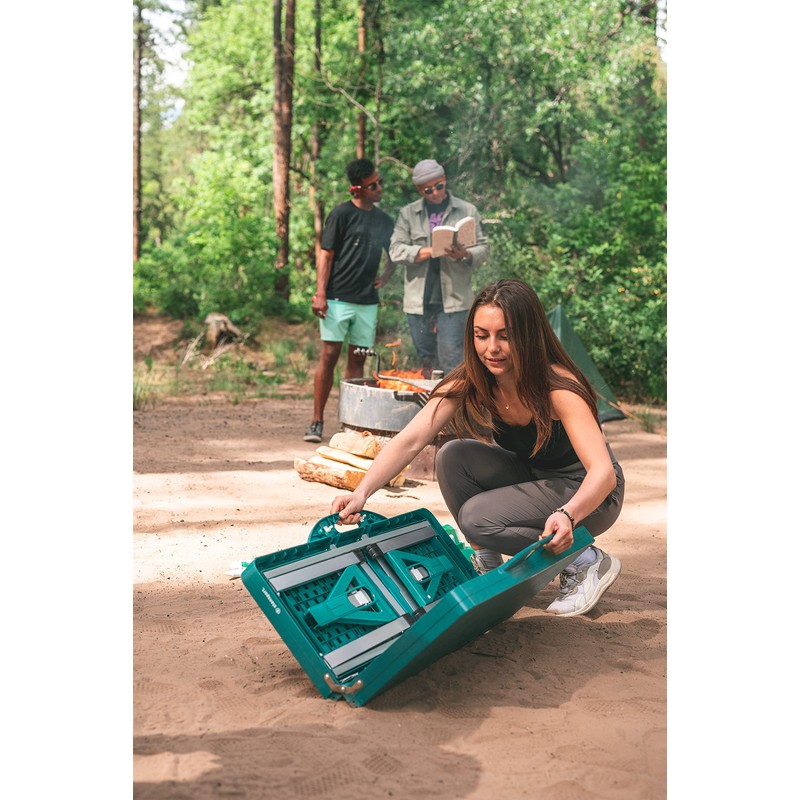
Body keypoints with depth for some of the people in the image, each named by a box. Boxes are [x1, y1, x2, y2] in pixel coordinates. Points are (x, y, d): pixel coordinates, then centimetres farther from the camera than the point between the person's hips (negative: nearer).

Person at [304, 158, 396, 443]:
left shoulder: (384, 220, 13)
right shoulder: (342, 214, -3)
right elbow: (326, 254, -5)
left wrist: (384, 279, 8)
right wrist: (320, 294, -13)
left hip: (367, 301, 5)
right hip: (338, 298, -5)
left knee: (358, 359, 6)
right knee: (329, 355, -6)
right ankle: (316, 422, -1)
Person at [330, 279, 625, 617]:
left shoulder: (558, 389, -30)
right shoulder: (468, 383, -16)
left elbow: (603, 472, -38)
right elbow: (409, 441, -24)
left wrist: (567, 514, -59)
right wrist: (361, 492, -40)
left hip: (586, 493, -5)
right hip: (528, 475, 6)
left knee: (477, 517, -27)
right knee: (453, 456, -20)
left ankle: (588, 562, -9)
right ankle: (487, 563, -2)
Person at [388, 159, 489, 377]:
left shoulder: (467, 211, 8)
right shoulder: (408, 213, 10)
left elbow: (483, 248, 6)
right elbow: (396, 250, -1)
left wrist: (465, 255, -17)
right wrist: (430, 251, -16)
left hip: (454, 301, -2)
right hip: (419, 302, 2)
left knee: (452, 363, -8)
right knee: (425, 362, 10)